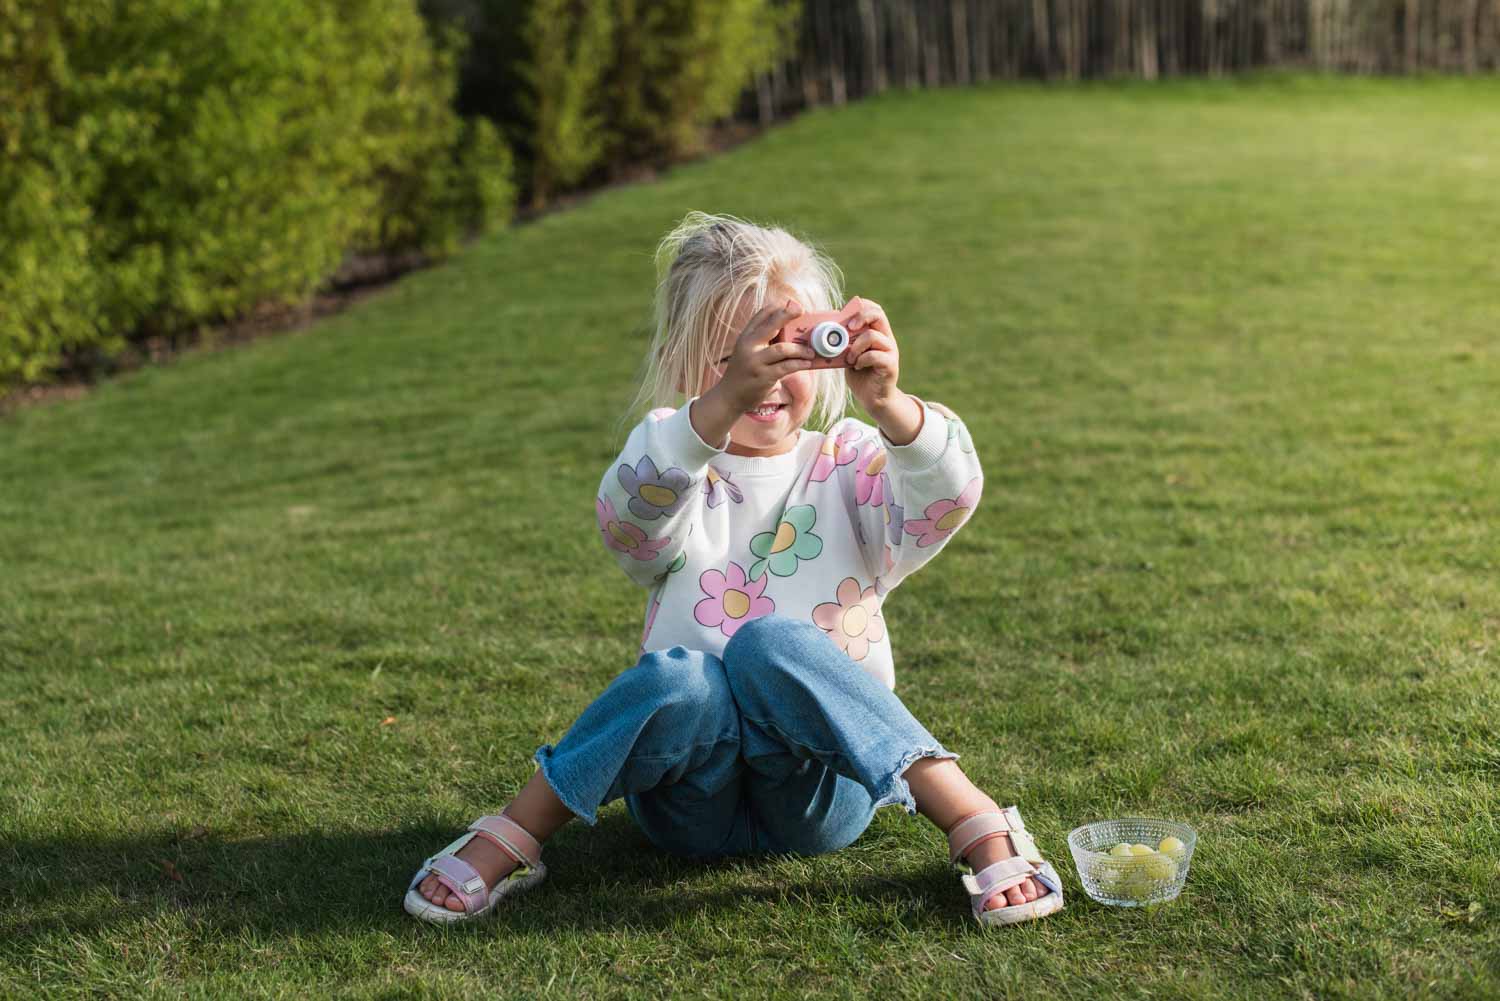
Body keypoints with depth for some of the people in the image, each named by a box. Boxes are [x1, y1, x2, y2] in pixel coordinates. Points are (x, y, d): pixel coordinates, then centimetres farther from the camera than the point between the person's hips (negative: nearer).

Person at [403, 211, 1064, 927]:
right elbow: (626, 514, -23)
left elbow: (946, 501, -15)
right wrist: (724, 402, -40)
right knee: (681, 679, -33)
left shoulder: (847, 465, 5)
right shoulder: (676, 461, 2)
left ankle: (976, 824, -31)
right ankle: (511, 839, -17)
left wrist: (887, 403, -36)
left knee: (766, 643, -30)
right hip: (695, 801, 0)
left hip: (822, 790, 0)